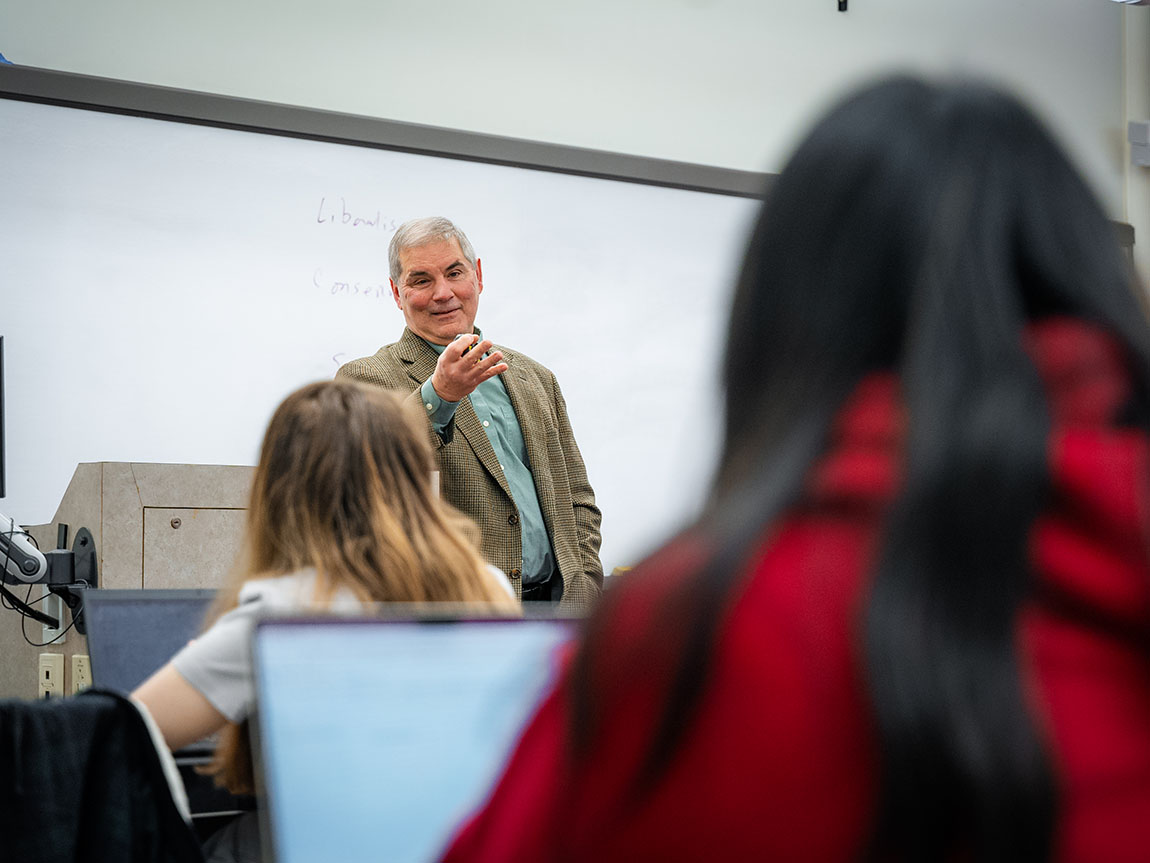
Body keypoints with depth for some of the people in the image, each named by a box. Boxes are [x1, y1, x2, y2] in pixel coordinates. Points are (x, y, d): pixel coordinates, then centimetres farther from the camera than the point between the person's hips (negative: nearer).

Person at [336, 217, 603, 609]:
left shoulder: (536, 379, 20)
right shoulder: (366, 379, 2)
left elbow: (577, 500, 21)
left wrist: (580, 596, 7)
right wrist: (437, 397, -28)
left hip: (549, 606, 4)